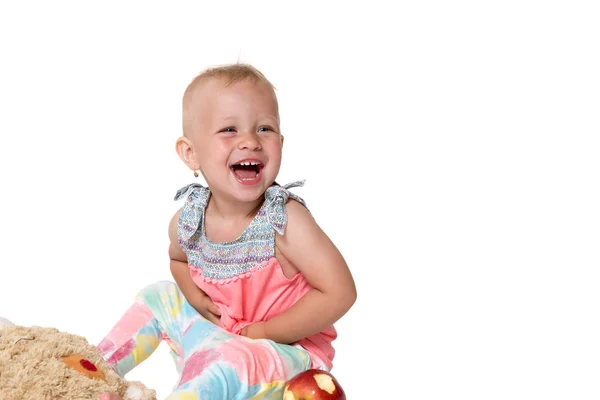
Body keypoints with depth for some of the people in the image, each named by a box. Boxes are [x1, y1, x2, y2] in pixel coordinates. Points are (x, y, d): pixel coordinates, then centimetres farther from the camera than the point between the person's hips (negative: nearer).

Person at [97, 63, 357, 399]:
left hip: (288, 347, -7)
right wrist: (193, 294, -3)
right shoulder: (187, 220, -7)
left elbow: (339, 292, -24)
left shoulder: (286, 218, -24)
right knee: (158, 296, 14)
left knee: (226, 362, -36)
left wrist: (266, 332, -21)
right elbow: (179, 259, 19)